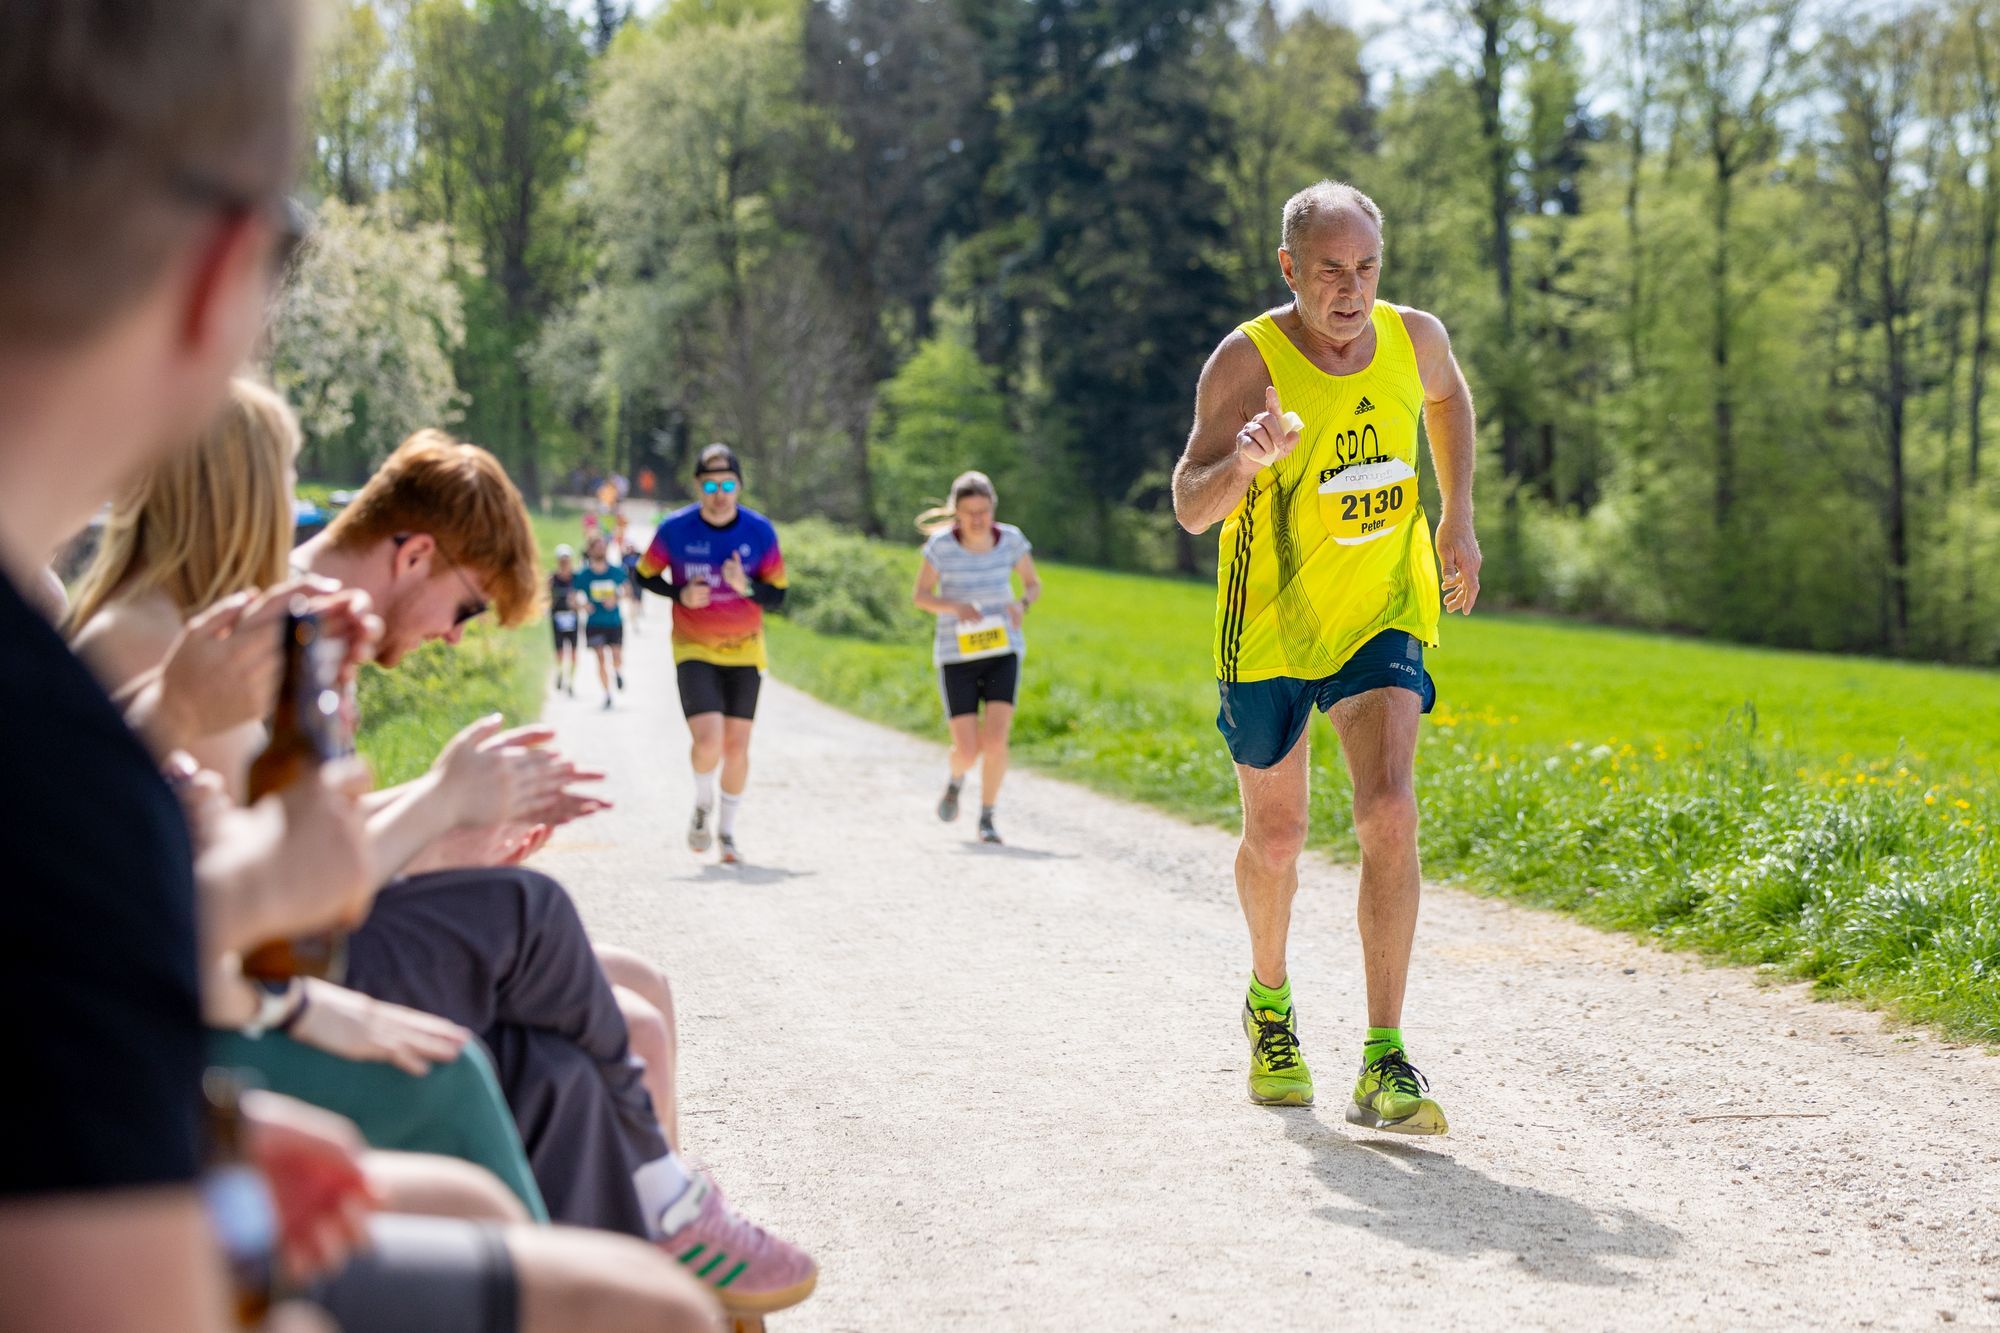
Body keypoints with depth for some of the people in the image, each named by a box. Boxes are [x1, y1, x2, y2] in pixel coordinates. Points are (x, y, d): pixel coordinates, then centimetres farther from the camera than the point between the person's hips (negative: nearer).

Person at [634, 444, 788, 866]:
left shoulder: (760, 531, -7)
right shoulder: (674, 530, -9)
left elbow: (777, 596, -2)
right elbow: (645, 576, 5)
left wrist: (746, 586, -23)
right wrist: (679, 594, -15)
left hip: (744, 653, 2)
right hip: (694, 651, -2)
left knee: (736, 746, 3)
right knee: (708, 742, -18)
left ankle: (727, 831, 23)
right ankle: (703, 805, 13)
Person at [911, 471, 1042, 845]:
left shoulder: (1010, 538, -5)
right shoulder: (942, 543, -11)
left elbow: (1034, 584, 8)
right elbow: (921, 596, -3)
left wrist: (1022, 604, -15)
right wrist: (956, 607, -23)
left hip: (1002, 652, 1)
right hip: (957, 656, -1)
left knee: (996, 741, -16)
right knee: (968, 751, -5)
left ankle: (986, 819, 4)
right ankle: (956, 779, 33)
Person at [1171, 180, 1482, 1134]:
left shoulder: (1414, 338, -6)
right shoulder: (1247, 361, -18)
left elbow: (1448, 400, 20)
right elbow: (1190, 510, -23)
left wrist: (1457, 518, 11)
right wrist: (1244, 462, -44)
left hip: (1383, 615, 2)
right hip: (1269, 624, -1)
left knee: (1389, 811, -19)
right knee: (1275, 839, 11)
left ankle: (1384, 1064, -18)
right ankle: (1269, 1000, 42)